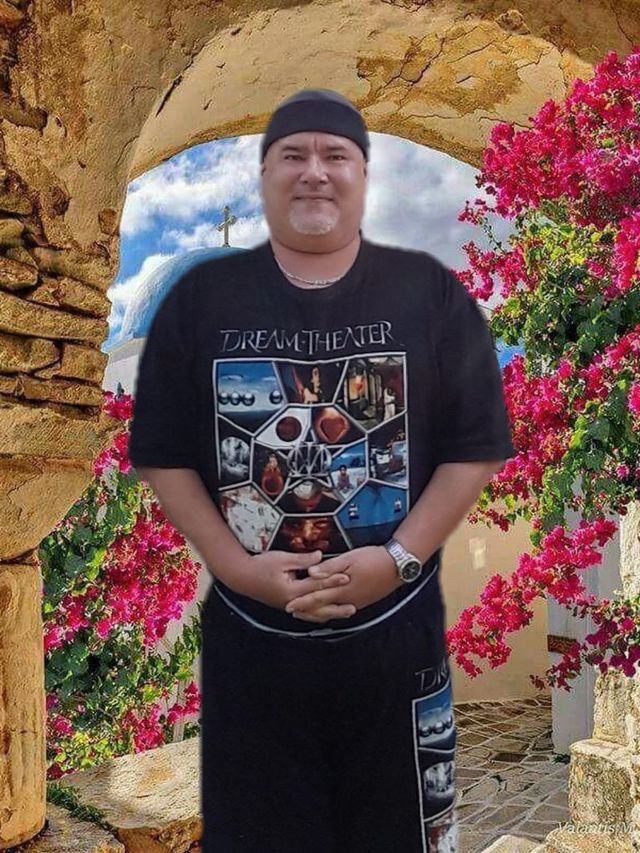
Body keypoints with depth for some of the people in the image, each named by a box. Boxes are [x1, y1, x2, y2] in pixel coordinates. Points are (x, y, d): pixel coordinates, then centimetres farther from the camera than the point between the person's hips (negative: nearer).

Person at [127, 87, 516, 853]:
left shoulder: (430, 292, -1)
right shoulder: (201, 298, 1)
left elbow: (475, 449, -2)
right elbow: (162, 456, 1)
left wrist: (399, 559, -13)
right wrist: (236, 567, -10)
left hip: (395, 629, 0)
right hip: (248, 633, 1)